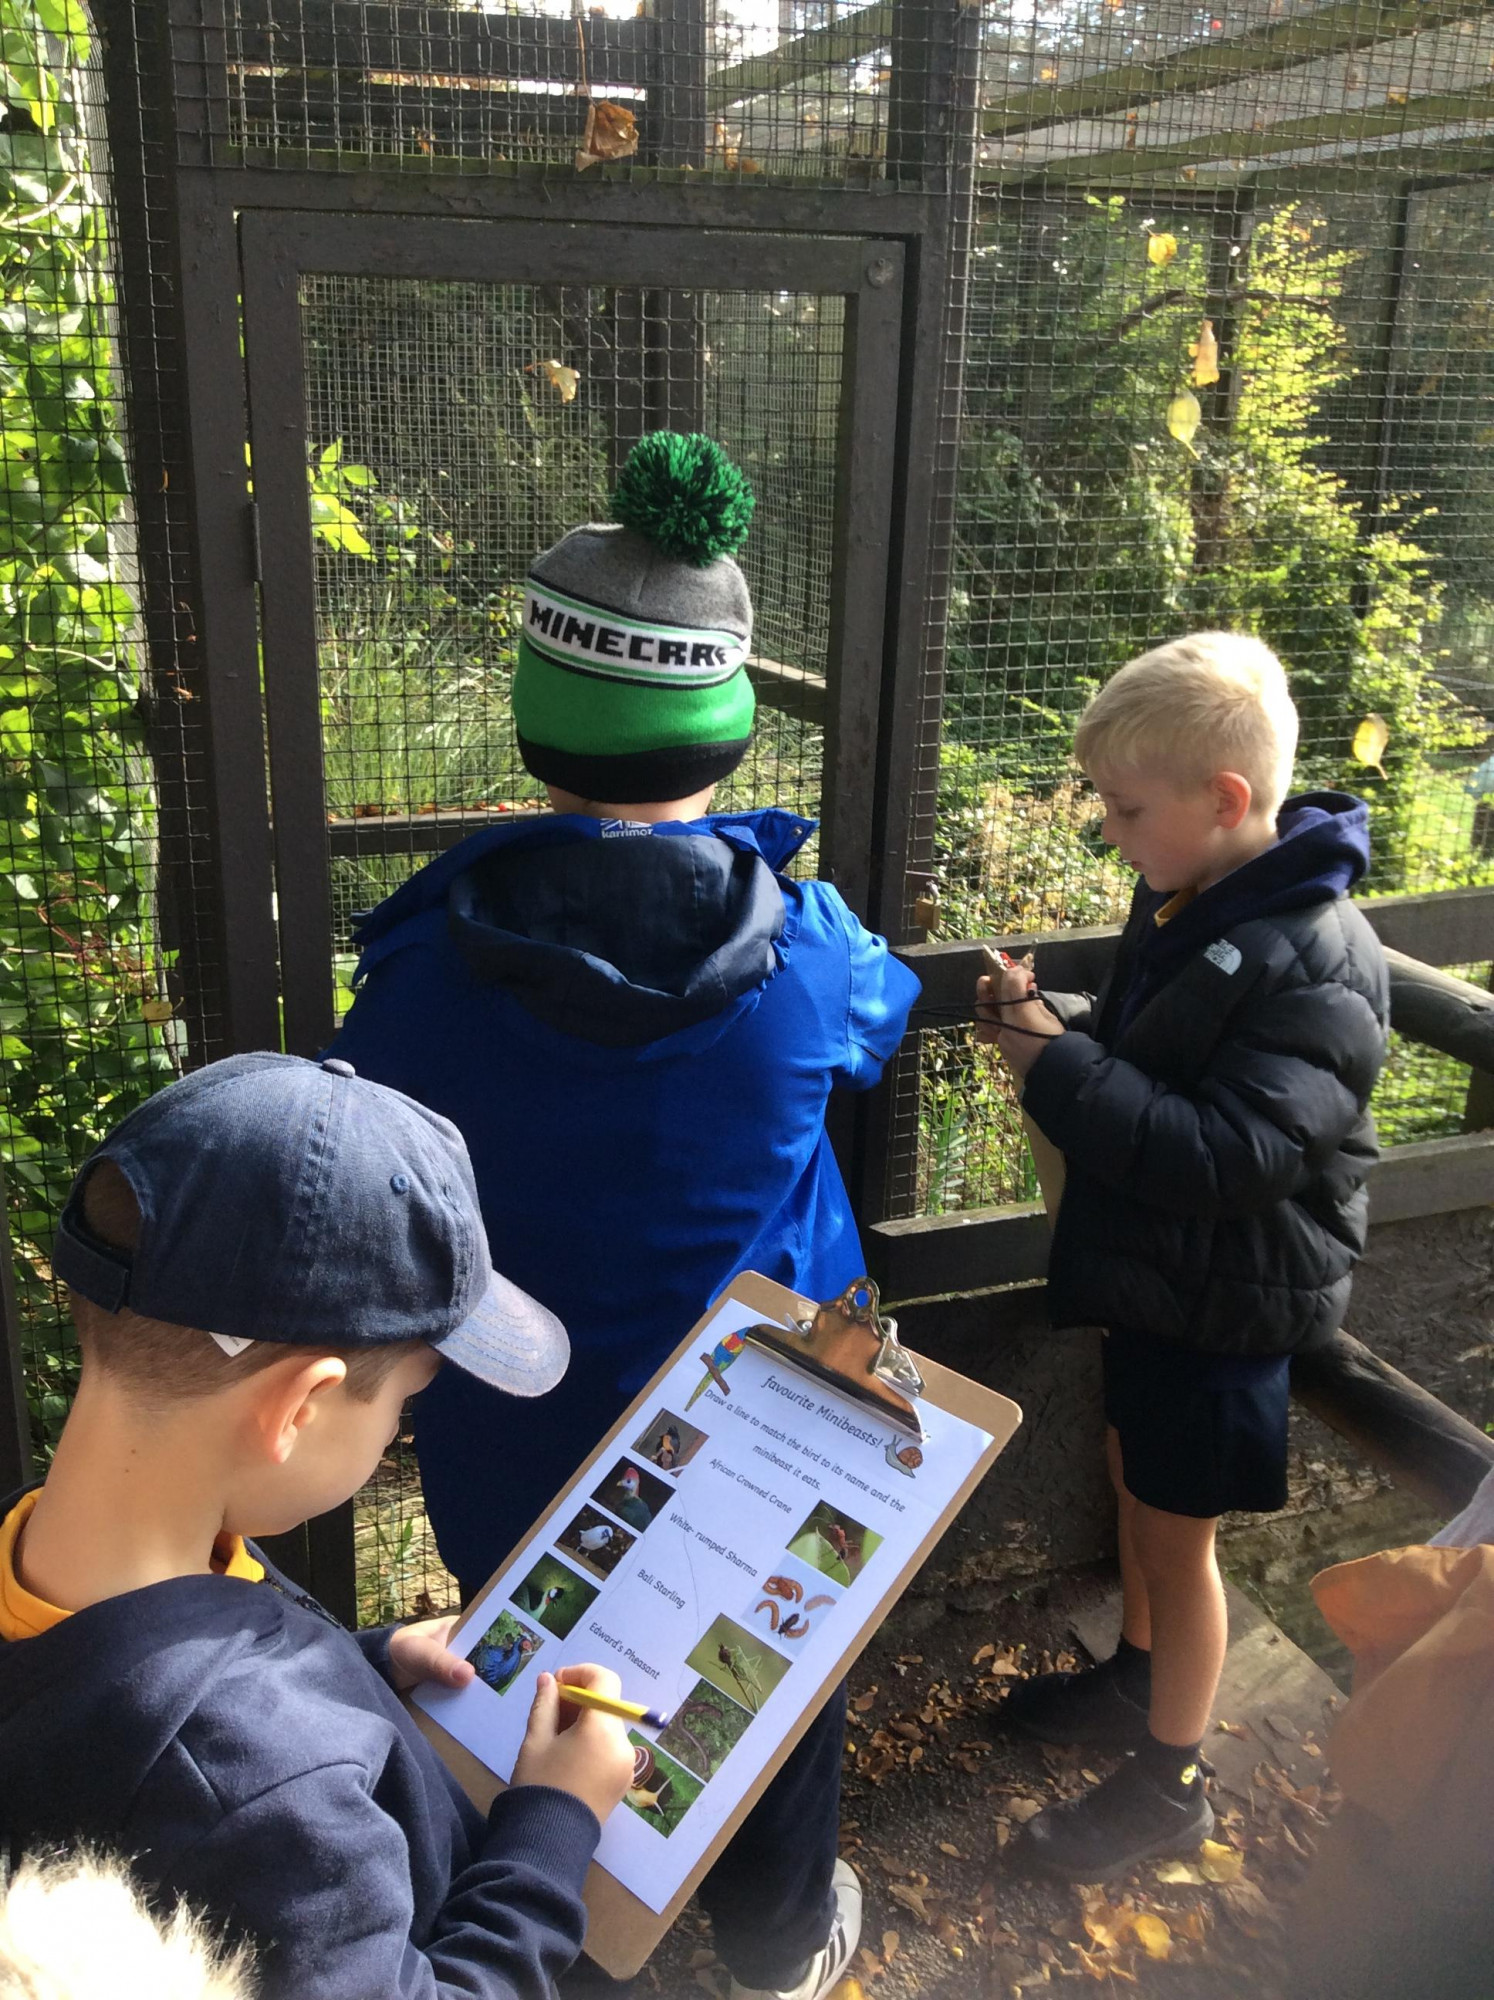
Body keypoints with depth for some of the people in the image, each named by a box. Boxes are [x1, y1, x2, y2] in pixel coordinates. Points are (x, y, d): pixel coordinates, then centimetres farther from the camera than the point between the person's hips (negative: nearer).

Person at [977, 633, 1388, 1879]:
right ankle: (1138, 1680, 48)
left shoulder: (1314, 963, -28)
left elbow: (1231, 1156, -34)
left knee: (1177, 1532, 9)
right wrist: (1051, 1022, -8)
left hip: (1227, 1300, -8)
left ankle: (1169, 1782, 30)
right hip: (1152, 1268, 8)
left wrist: (1059, 1070, -30)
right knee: (1139, 1484, 24)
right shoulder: (1188, 904, -1)